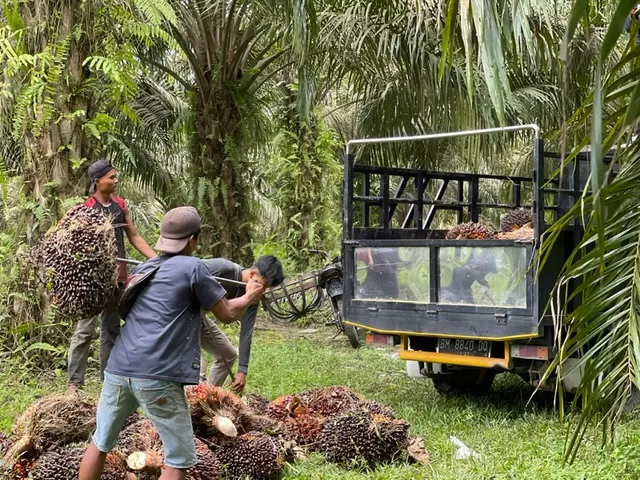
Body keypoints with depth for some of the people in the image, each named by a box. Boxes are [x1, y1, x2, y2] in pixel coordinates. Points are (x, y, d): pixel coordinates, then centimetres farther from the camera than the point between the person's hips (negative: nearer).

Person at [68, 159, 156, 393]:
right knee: (85, 329, -5)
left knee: (112, 329, 13)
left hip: (116, 276, 7)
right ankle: (74, 382, -1)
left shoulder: (120, 205, 9)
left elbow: (134, 236, 11)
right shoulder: (87, 209, -10)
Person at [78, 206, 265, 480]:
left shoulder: (142, 269, 21)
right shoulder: (192, 267, 1)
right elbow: (227, 314, 7)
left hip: (118, 369, 7)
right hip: (157, 375, -7)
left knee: (100, 443, 21)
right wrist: (250, 297, 27)